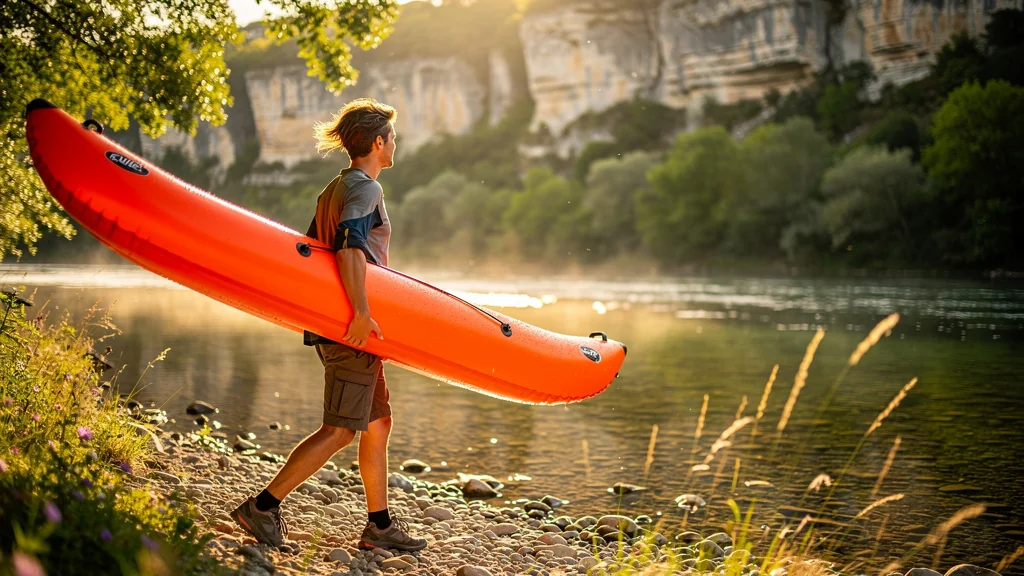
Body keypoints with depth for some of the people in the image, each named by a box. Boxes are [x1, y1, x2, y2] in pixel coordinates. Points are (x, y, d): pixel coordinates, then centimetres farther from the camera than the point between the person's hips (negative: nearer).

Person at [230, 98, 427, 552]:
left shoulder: (334, 189, 17)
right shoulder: (365, 188, -11)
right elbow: (349, 248, -26)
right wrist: (361, 313, -29)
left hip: (338, 323, 10)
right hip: (352, 330, -10)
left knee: (378, 421, 13)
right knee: (340, 431, -7)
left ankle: (379, 524, 19)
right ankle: (263, 506, -4)